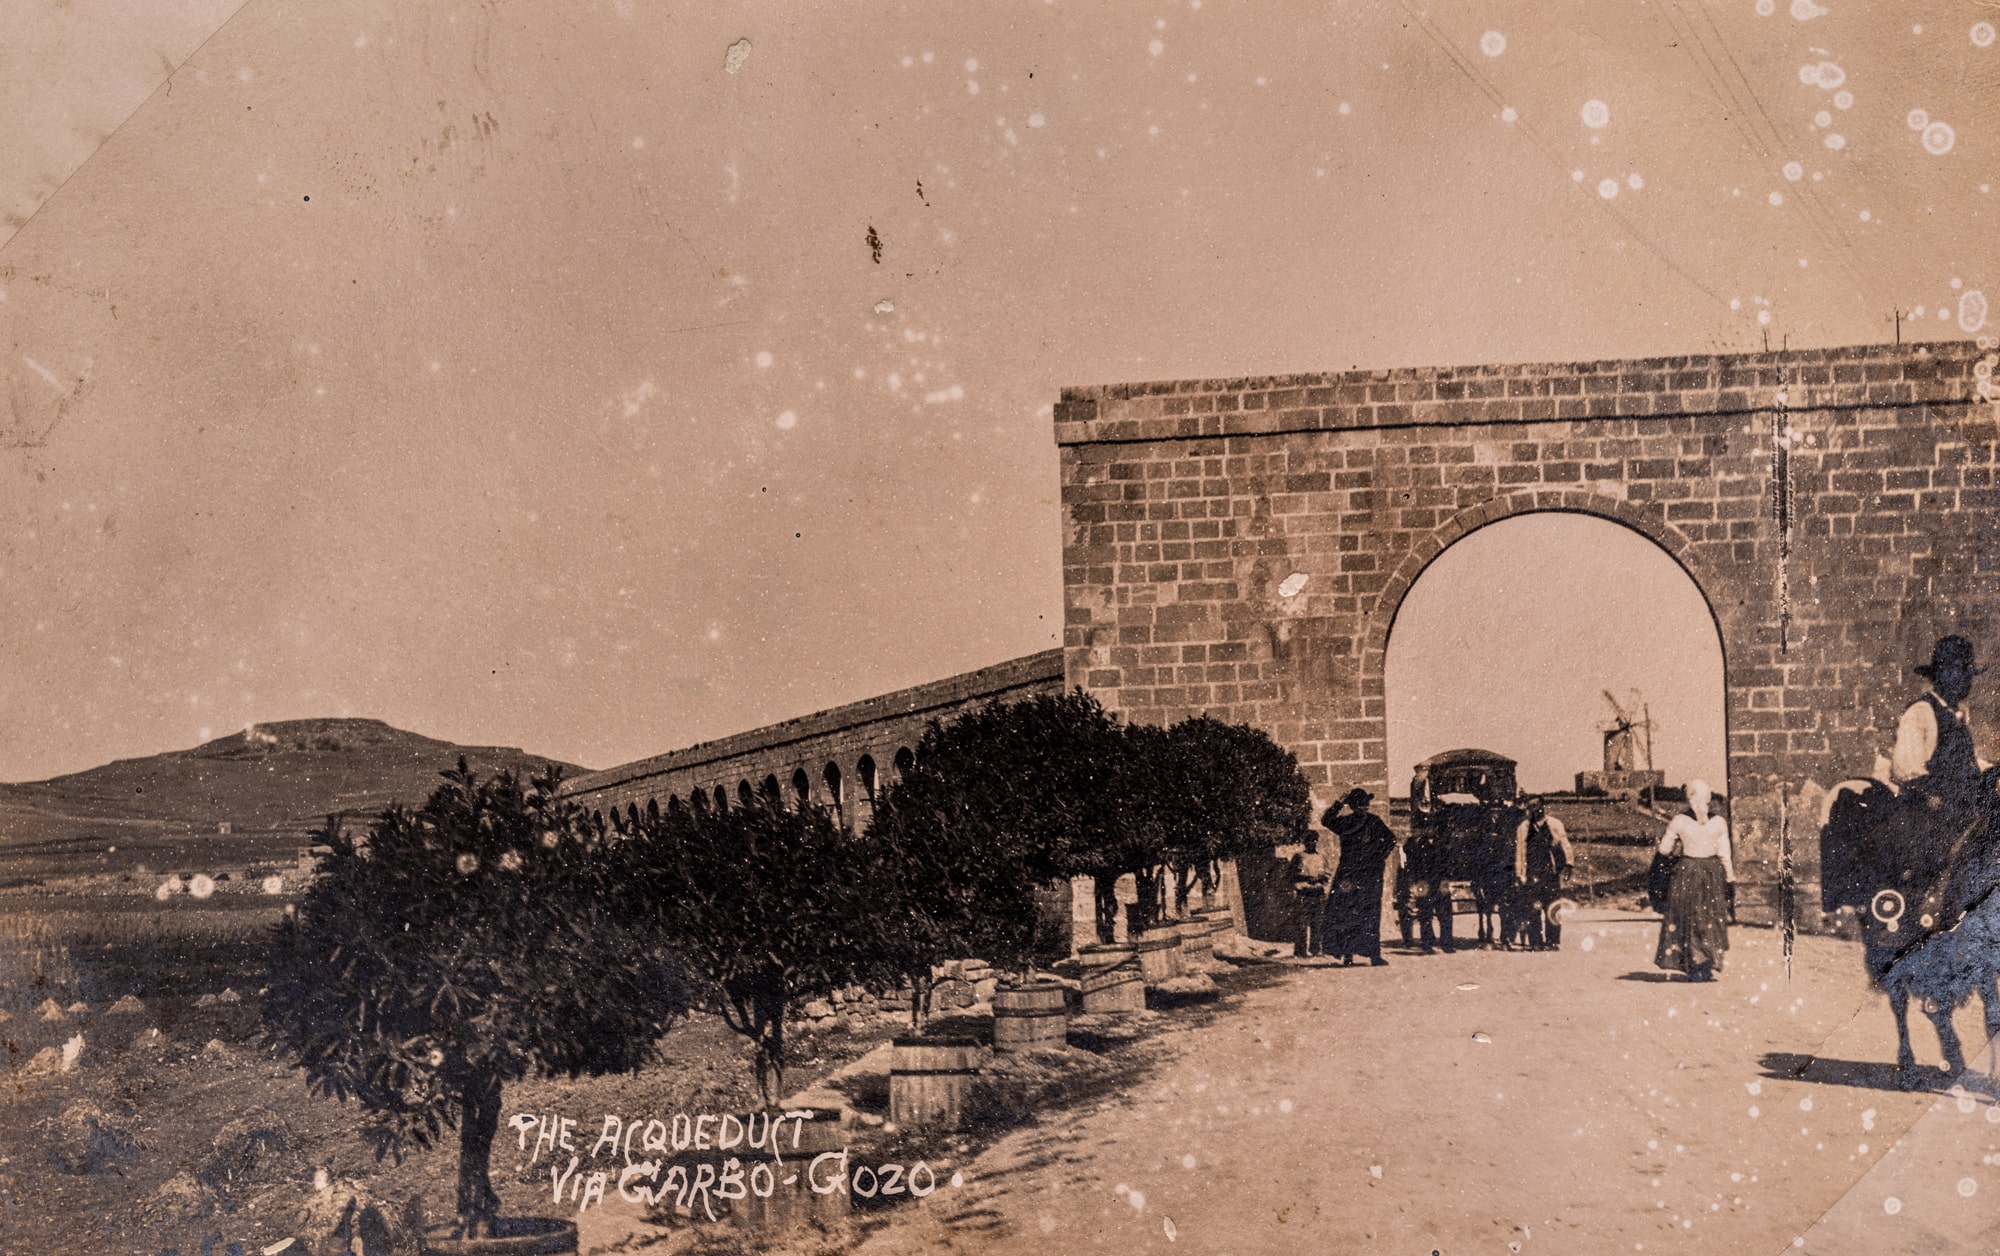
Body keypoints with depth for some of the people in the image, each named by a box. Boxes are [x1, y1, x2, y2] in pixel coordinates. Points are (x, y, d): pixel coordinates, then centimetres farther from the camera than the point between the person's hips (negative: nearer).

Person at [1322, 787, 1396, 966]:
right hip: (1370, 874, -1)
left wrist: (1339, 803, 10)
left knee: (1344, 913, 5)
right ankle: (1374, 955, -5)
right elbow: (1391, 840, -4)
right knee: (1369, 913, -2)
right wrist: (1383, 857, 3)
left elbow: (1326, 819, 13)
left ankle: (1347, 954, 2)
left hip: (1346, 874, 1)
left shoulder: (1343, 822, -1)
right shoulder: (1373, 821, -4)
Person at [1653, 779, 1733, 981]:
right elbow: (1724, 854, -2)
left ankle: (1695, 969, 6)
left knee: (1689, 920, 8)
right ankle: (1707, 968, 9)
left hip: (1687, 873, -2)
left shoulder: (1679, 821, -9)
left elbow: (1664, 849, -2)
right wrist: (1730, 876, 10)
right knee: (1711, 920, 12)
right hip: (1713, 873, 2)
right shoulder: (1719, 822, -4)